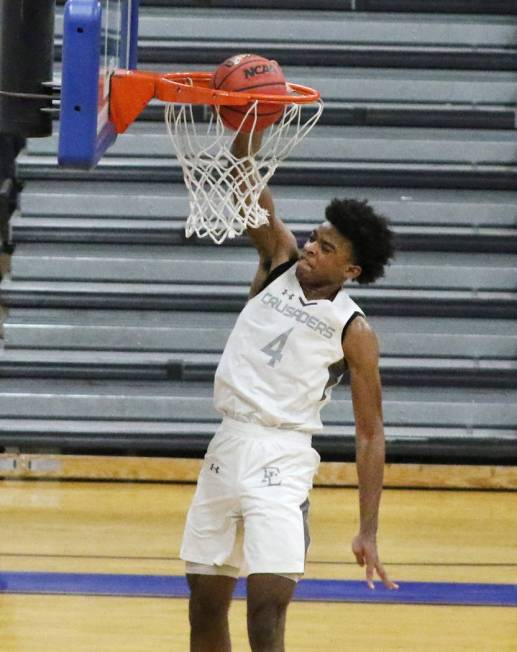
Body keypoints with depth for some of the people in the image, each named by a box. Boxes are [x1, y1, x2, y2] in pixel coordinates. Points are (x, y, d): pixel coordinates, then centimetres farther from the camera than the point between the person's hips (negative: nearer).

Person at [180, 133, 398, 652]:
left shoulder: (353, 331, -4)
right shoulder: (280, 262, 8)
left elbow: (369, 433, -3)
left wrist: (368, 531, -9)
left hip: (280, 459, -6)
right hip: (226, 448, 6)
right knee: (205, 608, 11)